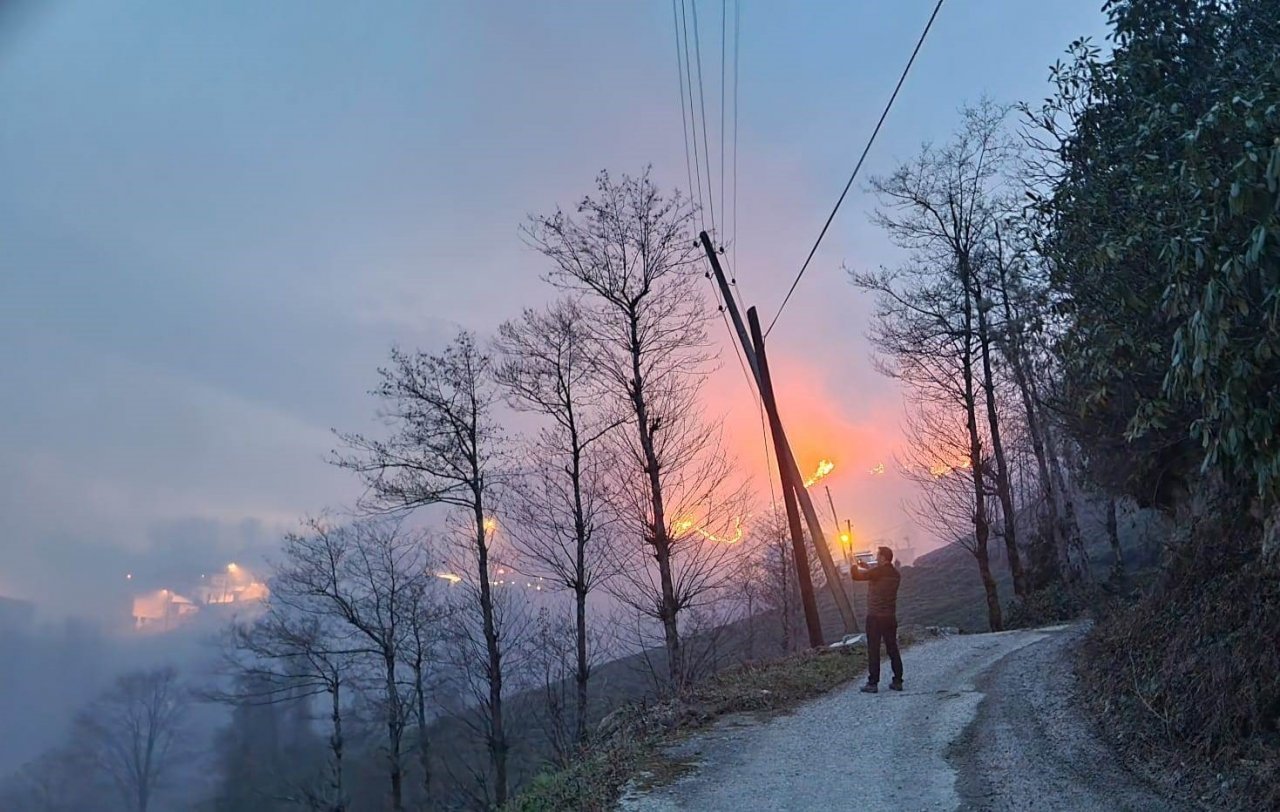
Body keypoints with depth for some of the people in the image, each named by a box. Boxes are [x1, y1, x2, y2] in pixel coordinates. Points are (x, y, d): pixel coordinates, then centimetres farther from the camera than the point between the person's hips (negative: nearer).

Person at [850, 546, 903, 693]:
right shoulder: (895, 573, 9)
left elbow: (856, 575, -11)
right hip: (890, 617, 7)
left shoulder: (878, 571, -14)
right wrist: (866, 568, 27)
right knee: (892, 649, 11)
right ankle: (897, 681, 14)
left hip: (875, 617, -7)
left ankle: (872, 683, -1)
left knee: (873, 651, -2)